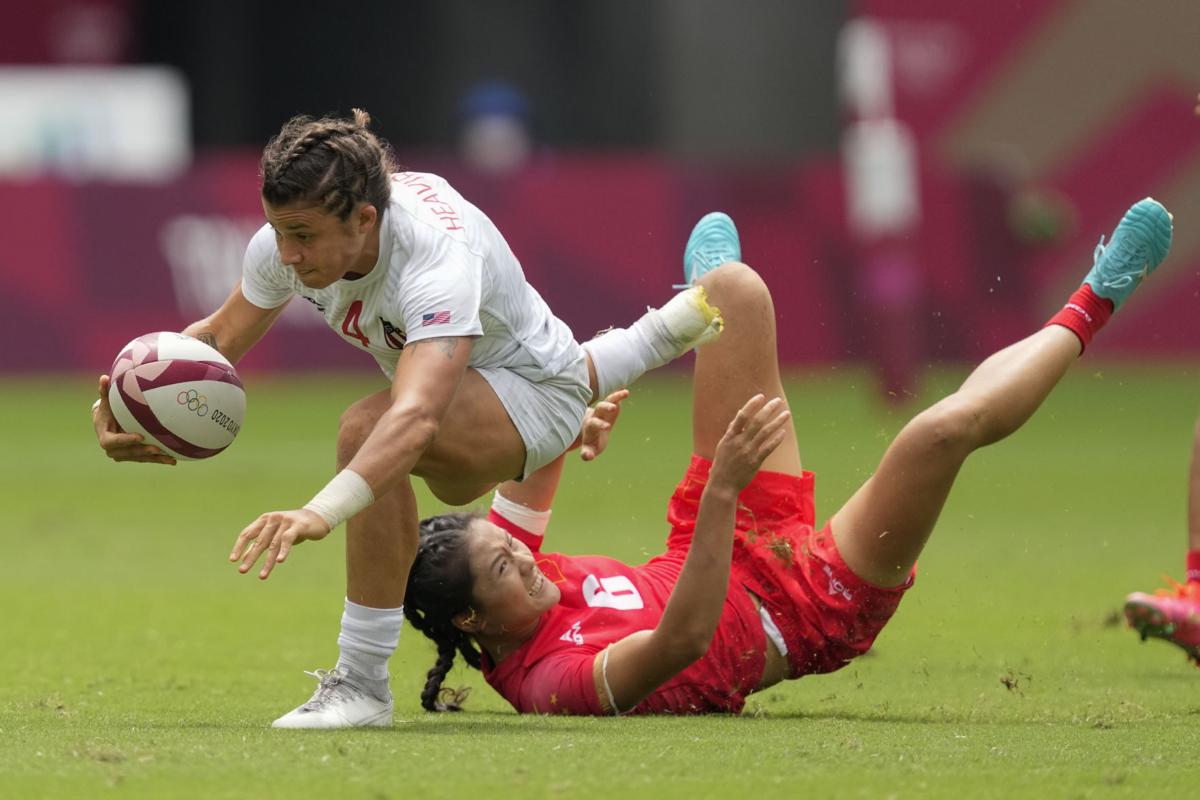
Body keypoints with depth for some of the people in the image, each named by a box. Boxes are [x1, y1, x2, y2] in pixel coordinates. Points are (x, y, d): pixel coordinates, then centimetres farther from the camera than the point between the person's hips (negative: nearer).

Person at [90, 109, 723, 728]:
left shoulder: (438, 259, -44)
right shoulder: (287, 240, -23)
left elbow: (415, 419, -59)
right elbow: (218, 339, -6)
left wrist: (321, 512, -73)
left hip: (538, 393, -8)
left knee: (365, 431, -37)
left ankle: (362, 684, -29)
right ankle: (665, 330, 62)